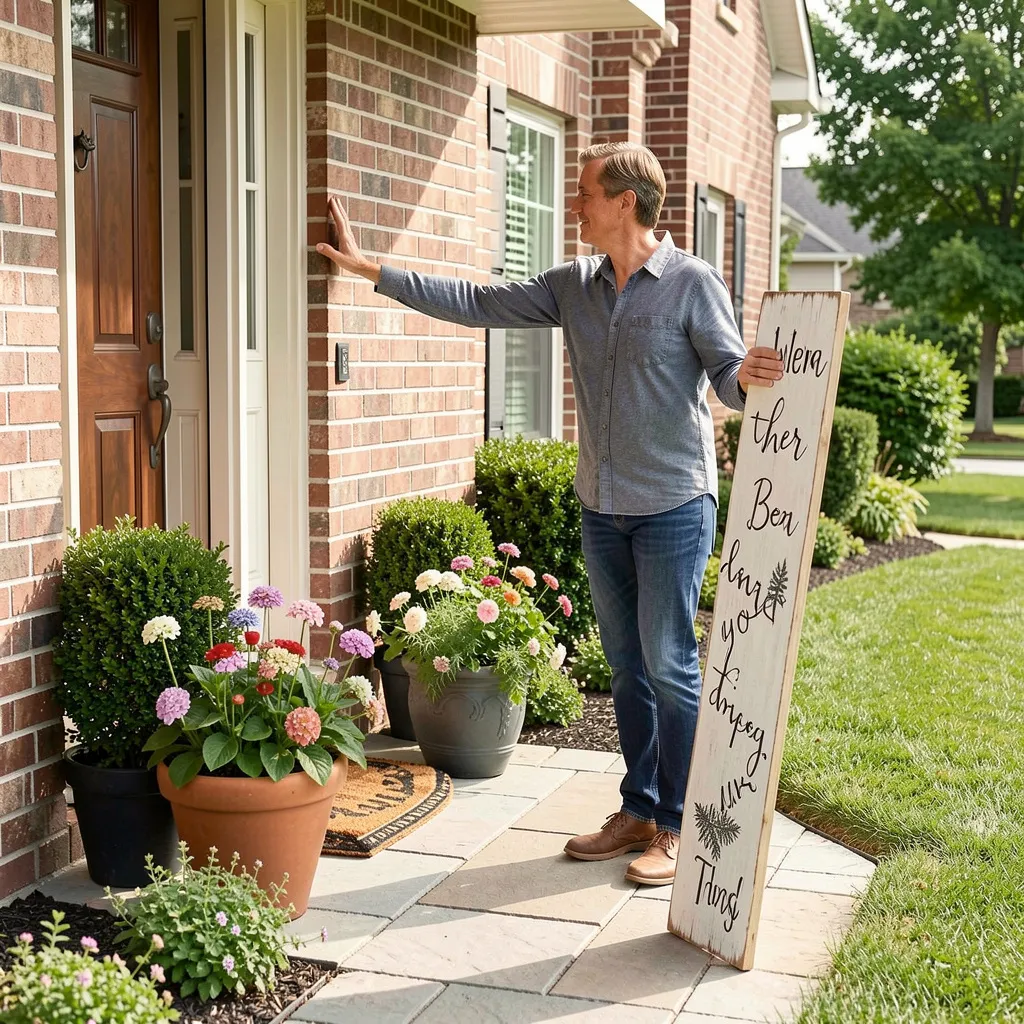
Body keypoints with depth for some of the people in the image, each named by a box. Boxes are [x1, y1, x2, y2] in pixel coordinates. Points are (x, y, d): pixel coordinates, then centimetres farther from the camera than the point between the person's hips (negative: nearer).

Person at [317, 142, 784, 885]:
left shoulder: (693, 282, -9)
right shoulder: (574, 287, 9)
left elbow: (728, 373, -12)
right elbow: (477, 304, 11)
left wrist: (749, 377, -37)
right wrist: (373, 271, 11)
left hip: (673, 507, -6)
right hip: (602, 509, 6)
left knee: (670, 666, -3)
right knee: (627, 666, 12)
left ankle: (675, 828, 7)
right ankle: (638, 811, 23)